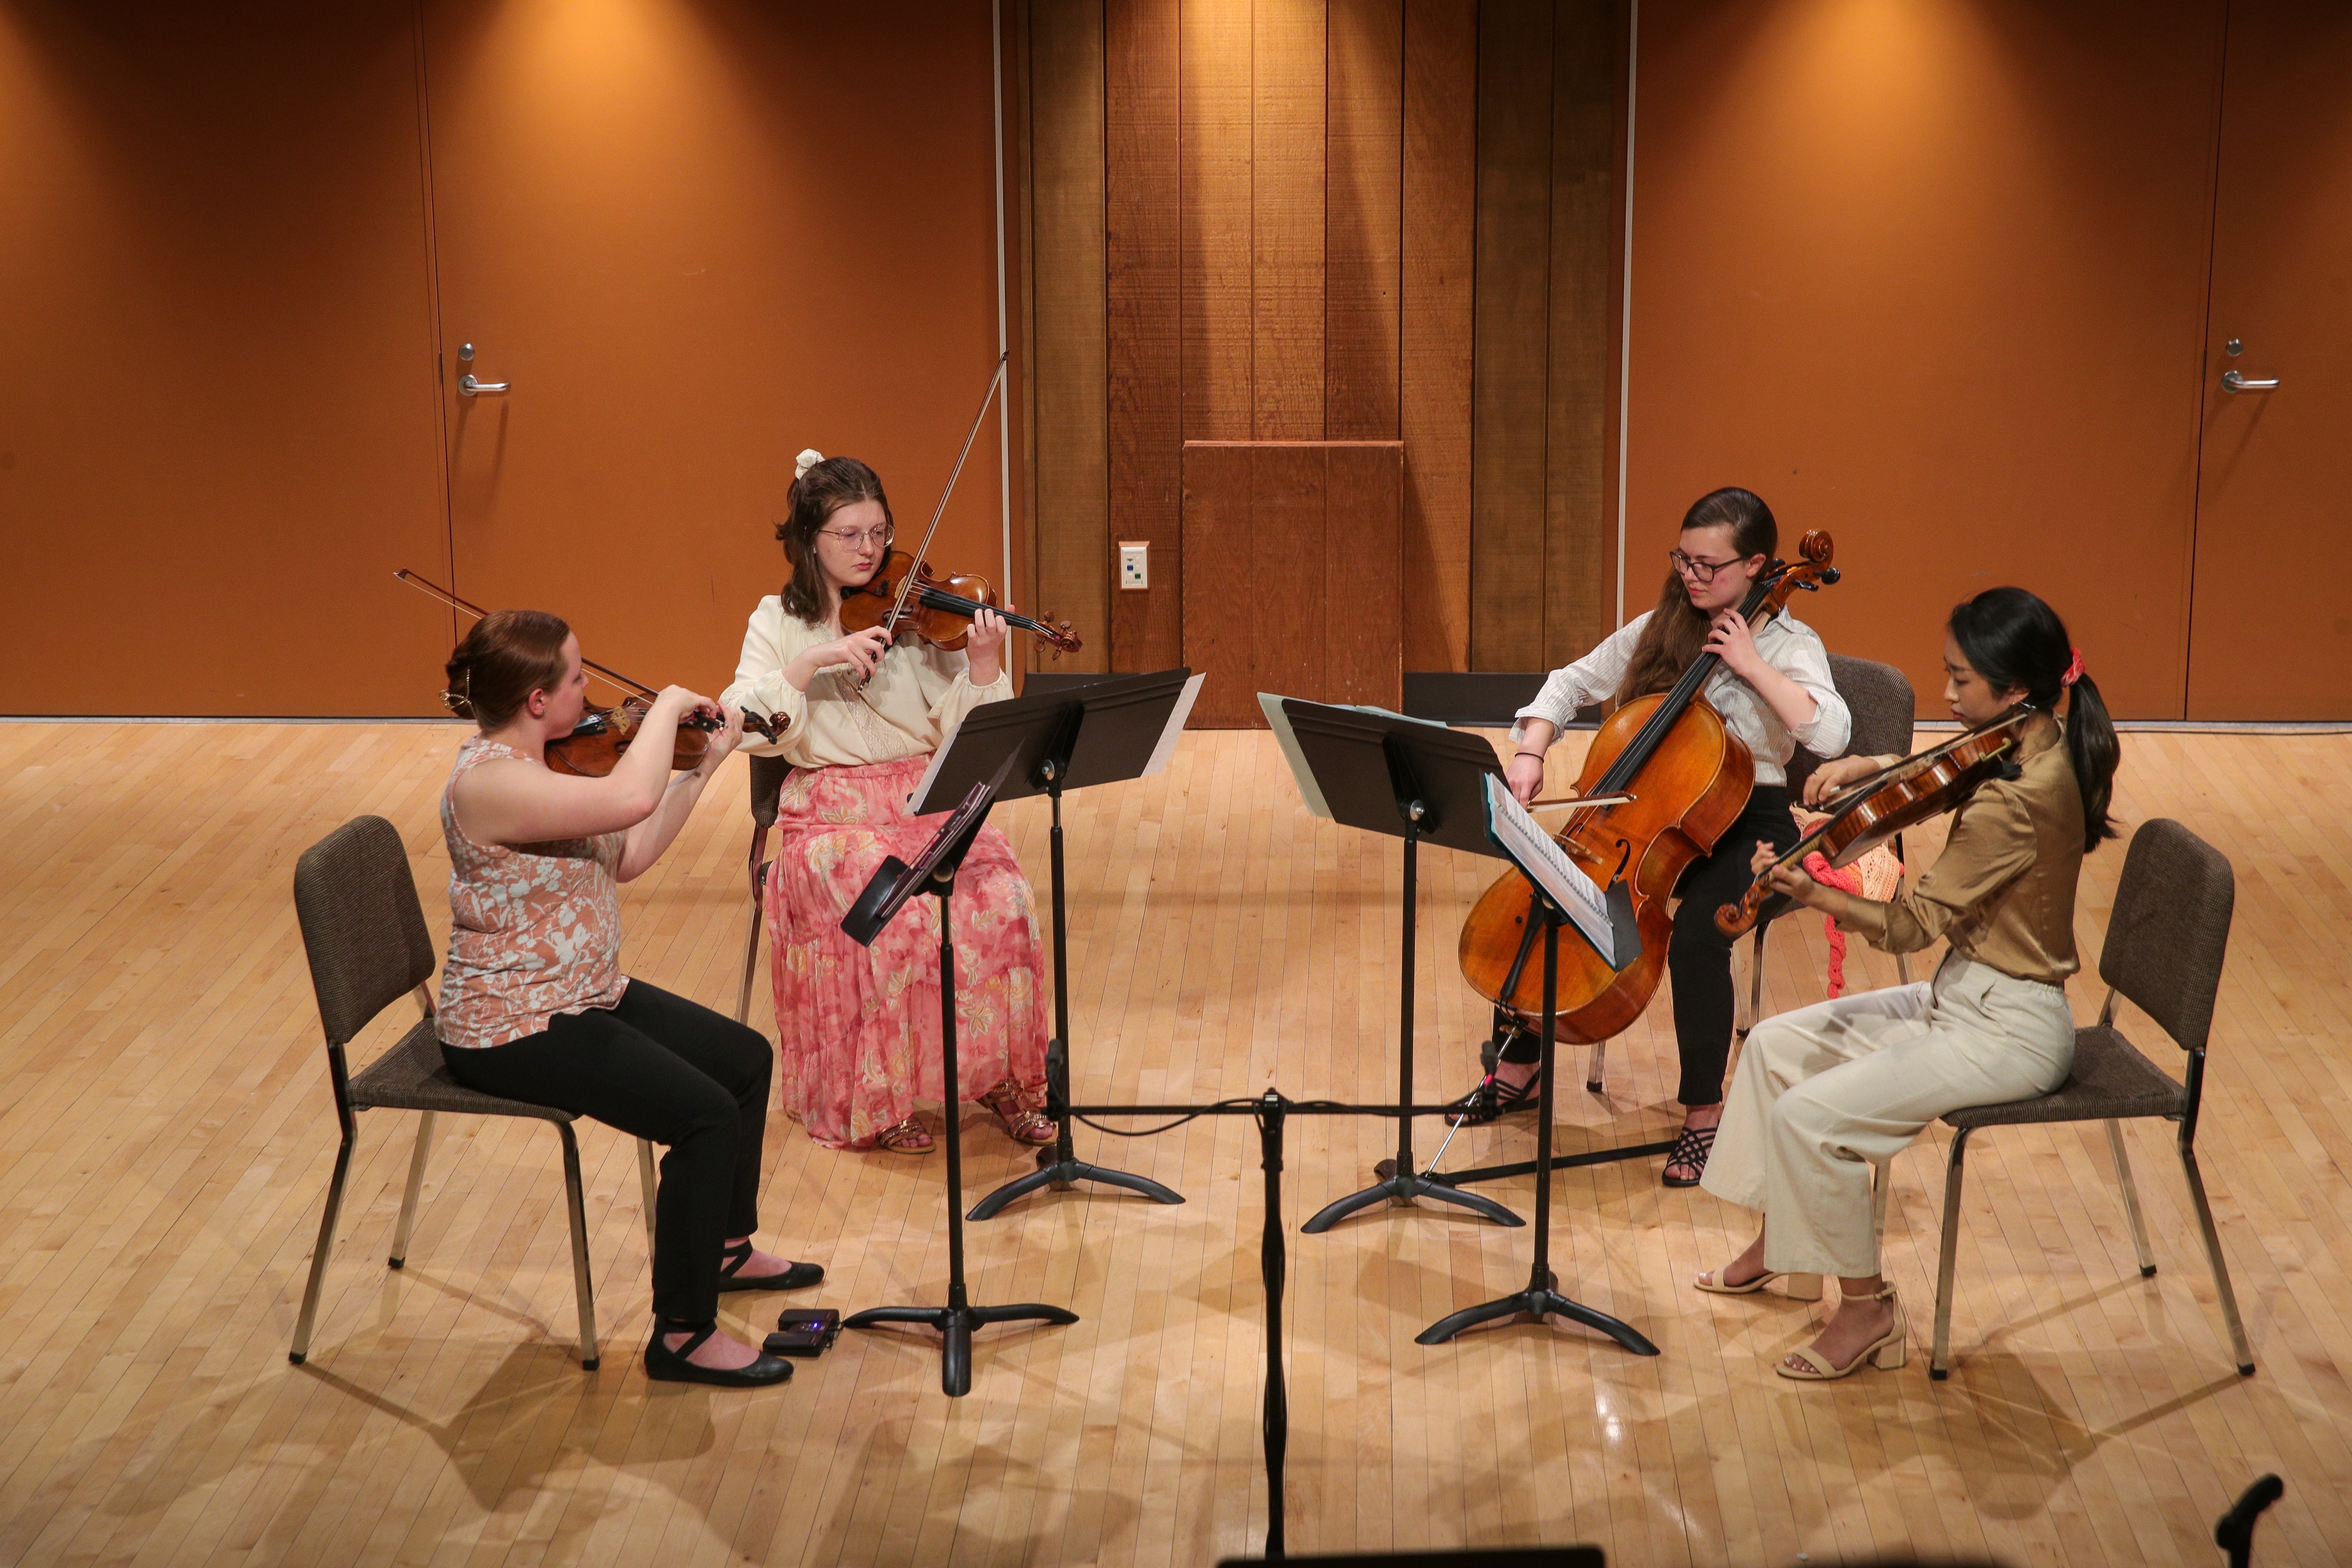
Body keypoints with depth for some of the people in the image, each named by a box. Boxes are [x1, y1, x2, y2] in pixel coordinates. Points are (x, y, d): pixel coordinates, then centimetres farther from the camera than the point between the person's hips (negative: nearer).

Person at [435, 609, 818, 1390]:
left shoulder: (535, 765, 4)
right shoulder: (488, 782, -27)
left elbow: (629, 856, 11)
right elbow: (631, 800, -40)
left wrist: (703, 766, 7)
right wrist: (666, 708, -22)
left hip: (585, 995, 11)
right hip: (516, 1031, -11)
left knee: (746, 1057, 16)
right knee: (706, 1115, -21)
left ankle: (726, 1246, 36)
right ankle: (683, 1333, -9)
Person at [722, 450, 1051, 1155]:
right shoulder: (779, 622, 5)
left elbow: (963, 733, 0)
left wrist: (985, 665, -17)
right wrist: (813, 662, -19)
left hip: (928, 803, 2)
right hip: (834, 815, -2)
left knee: (1002, 899, -25)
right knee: (897, 916, -31)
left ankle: (999, 1074, -5)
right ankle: (877, 1097, -12)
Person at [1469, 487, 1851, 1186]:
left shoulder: (1789, 644, -7)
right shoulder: (1658, 629, 7)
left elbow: (1831, 735, -24)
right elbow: (1571, 682, 14)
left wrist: (1753, 667, -23)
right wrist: (1530, 750, -3)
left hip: (1747, 825, -5)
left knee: (1697, 937, -33)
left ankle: (1704, 1111, -15)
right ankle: (1517, 1068, 5)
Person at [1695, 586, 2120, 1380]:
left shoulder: (2012, 802, -28)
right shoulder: (2046, 749, 1)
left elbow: (1913, 924, -24)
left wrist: (1813, 893, -33)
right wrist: (1870, 765, 0)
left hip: (2004, 1031, -10)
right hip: (1965, 994, 10)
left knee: (1810, 1115, -18)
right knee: (1776, 1043, 12)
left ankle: (1867, 1308, -1)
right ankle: (1780, 1242, 26)